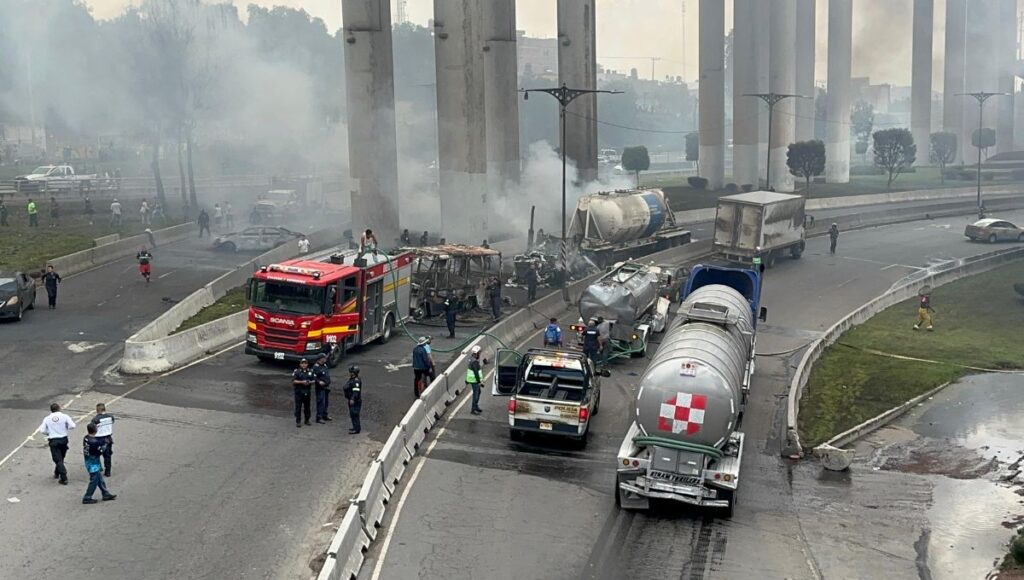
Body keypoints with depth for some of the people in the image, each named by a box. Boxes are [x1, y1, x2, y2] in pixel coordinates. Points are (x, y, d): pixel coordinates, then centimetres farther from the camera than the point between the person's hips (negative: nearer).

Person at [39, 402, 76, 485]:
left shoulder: (47, 419, -1)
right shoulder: (64, 416, -5)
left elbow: (42, 430, -3)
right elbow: (72, 426, -10)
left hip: (53, 441, -1)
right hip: (63, 439, 1)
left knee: (58, 460, -2)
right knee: (61, 458, 21)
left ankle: (64, 478, -9)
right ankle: (57, 473, 37)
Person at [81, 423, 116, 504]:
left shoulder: (86, 438, -1)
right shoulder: (94, 442, -27)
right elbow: (100, 452, -19)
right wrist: (104, 446, -4)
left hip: (89, 462, 9)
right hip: (93, 464, -9)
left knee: (100, 479, 18)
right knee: (94, 481, 4)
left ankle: (106, 494, 27)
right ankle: (87, 498, 11)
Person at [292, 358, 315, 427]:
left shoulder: (310, 372, 9)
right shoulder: (296, 372, -3)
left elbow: (314, 380, 8)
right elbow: (294, 381, -10)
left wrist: (310, 382, -12)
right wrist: (302, 382, -20)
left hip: (307, 391, 4)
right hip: (299, 391, -4)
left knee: (307, 406, 11)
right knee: (298, 407, -4)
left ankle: (307, 420, 23)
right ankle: (298, 421, -1)